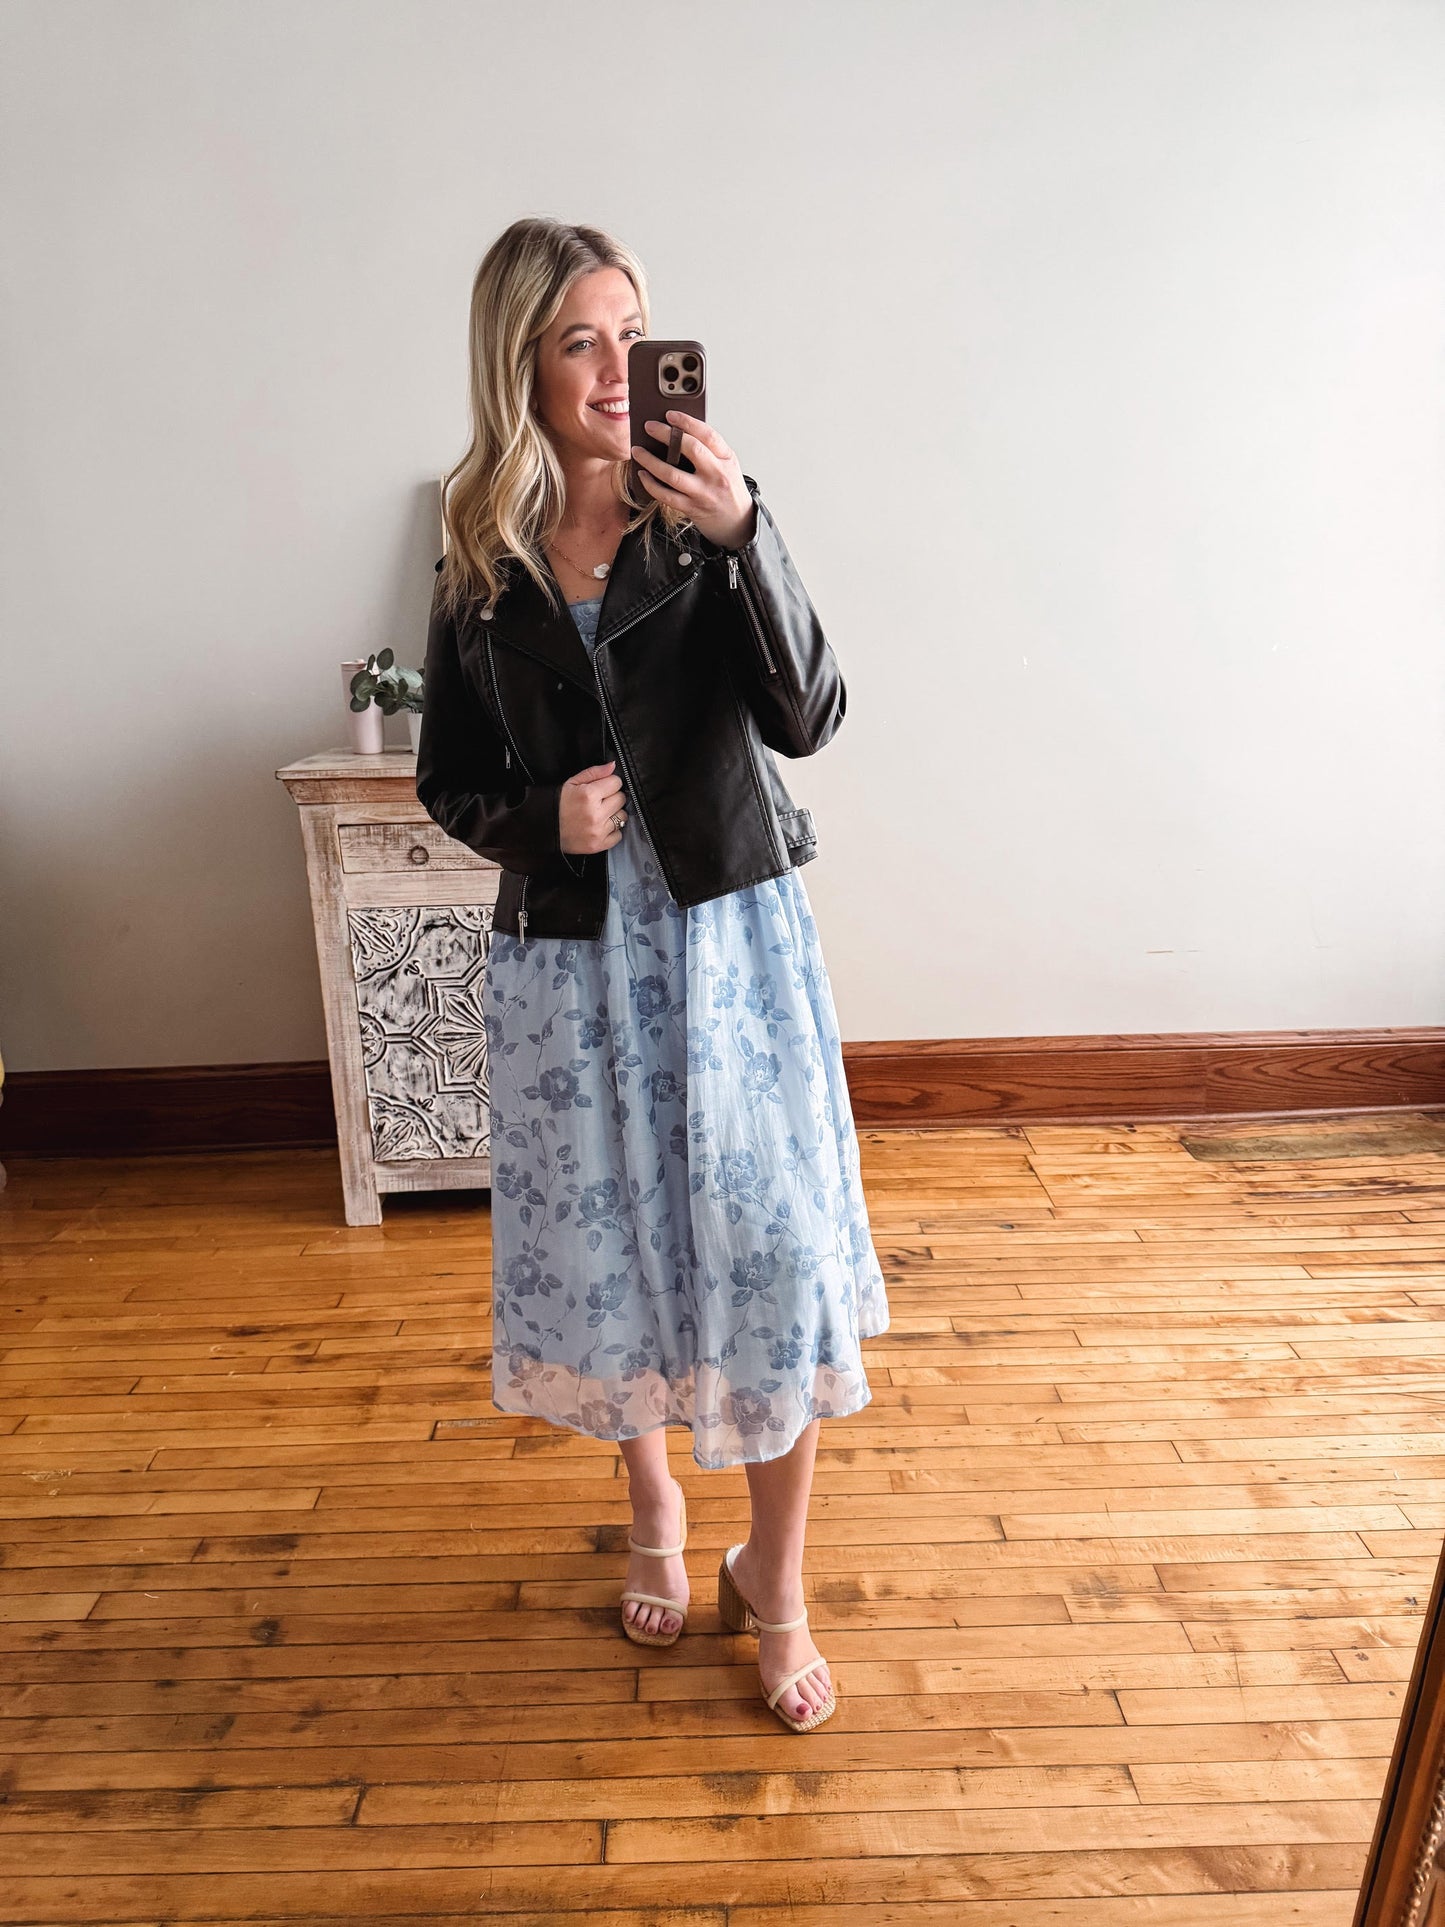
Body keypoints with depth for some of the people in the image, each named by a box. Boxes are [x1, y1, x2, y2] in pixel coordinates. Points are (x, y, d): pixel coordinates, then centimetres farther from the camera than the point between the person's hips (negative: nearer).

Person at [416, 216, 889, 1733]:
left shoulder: (704, 520, -2)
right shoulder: (480, 562, 2)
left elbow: (805, 717, -14)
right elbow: (448, 783, 8)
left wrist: (745, 539, -26)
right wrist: (539, 820, -13)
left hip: (729, 936, -1)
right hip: (569, 955, 2)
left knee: (770, 1254, 2)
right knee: (606, 1253, 14)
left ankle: (773, 1575, 27)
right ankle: (652, 1507, 44)